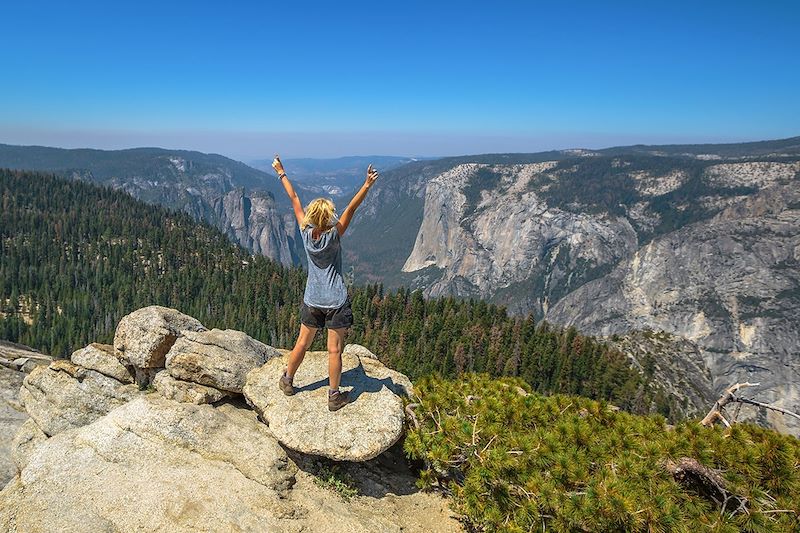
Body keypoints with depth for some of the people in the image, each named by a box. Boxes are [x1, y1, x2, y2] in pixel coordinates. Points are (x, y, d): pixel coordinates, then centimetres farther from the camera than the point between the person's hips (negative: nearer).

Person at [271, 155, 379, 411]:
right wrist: (367, 184, -25)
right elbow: (351, 208, -22)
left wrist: (281, 173, 12)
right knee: (334, 350, 5)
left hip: (312, 301, 4)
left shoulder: (306, 233, -7)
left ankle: (287, 381, 37)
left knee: (302, 343, 20)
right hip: (336, 302, -4)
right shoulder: (333, 236, -16)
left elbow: (294, 200, 1)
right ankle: (334, 396, 15)